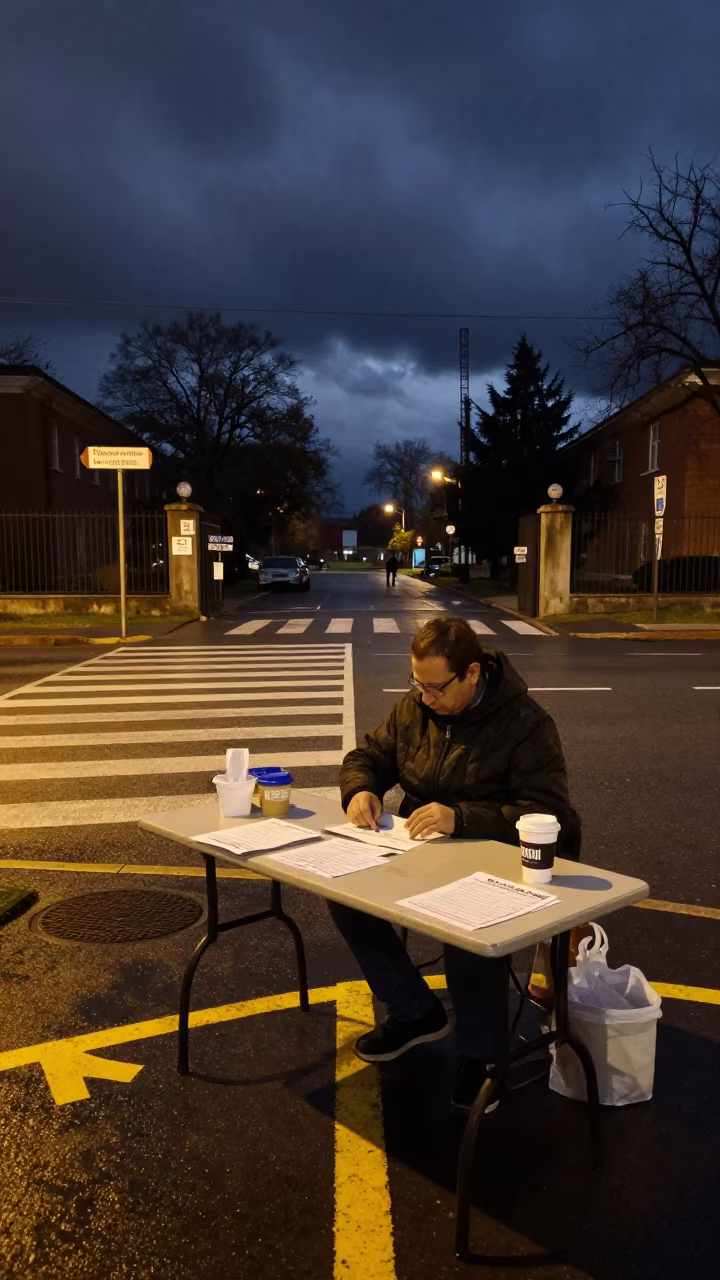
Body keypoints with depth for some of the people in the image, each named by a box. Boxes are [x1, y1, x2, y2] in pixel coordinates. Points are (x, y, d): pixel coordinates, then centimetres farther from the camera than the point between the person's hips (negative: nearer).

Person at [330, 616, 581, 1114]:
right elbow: (368, 755, 15)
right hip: (419, 850, 6)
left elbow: (547, 813, -22)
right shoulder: (415, 708, 2)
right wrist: (361, 790, -10)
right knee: (344, 891, -15)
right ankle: (416, 1012, 7)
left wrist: (460, 818, -33)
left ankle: (480, 1053, -6)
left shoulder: (525, 723, -15)